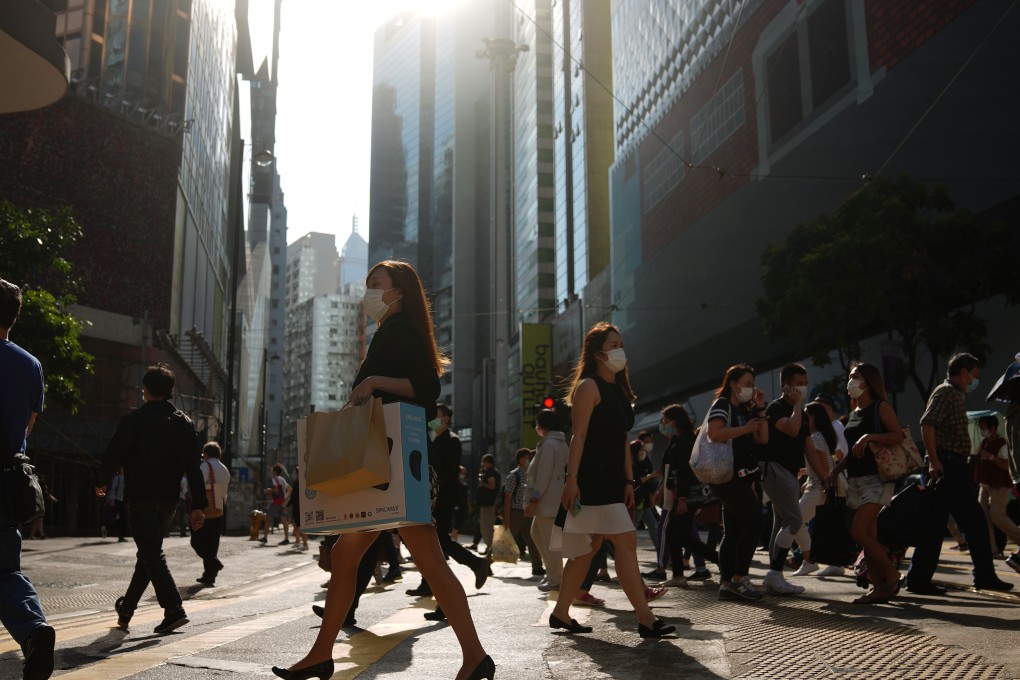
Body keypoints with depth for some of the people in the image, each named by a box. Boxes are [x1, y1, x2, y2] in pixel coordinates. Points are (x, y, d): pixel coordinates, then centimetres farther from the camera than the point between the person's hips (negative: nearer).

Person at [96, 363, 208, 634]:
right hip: (169, 499, 5)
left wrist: (100, 481, 14)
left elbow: (113, 455, -6)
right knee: (149, 552, 17)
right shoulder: (185, 423, 7)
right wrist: (199, 506, 2)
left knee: (152, 554, -7)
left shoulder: (135, 419, -7)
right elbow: (194, 468, 2)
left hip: (141, 497, -5)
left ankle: (174, 609, -19)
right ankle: (126, 609, 31)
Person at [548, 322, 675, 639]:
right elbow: (579, 436, -15)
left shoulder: (619, 390, 19)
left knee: (589, 548, 11)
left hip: (612, 479, 9)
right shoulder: (589, 387, -7)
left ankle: (561, 613, 19)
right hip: (591, 479, -9)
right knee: (626, 541, -13)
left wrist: (628, 481, 12)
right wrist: (571, 478, -21)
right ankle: (646, 619, -12)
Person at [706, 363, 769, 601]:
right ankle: (739, 578, -9)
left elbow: (762, 439, 12)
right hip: (728, 475, -9)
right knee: (753, 522, -14)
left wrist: (760, 408, 7)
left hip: (741, 477, 9)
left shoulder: (745, 410, 21)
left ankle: (726, 584, 8)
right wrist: (745, 428, -18)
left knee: (733, 532, 7)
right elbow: (714, 433, -23)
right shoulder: (722, 405, -6)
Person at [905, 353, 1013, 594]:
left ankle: (985, 576, 22)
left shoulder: (957, 395, 21)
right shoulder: (945, 392, -9)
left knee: (975, 521, 14)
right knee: (934, 524, -7)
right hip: (945, 465, -10)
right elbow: (927, 424, -23)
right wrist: (934, 461, -27)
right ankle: (918, 579, -3)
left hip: (957, 467, 10)